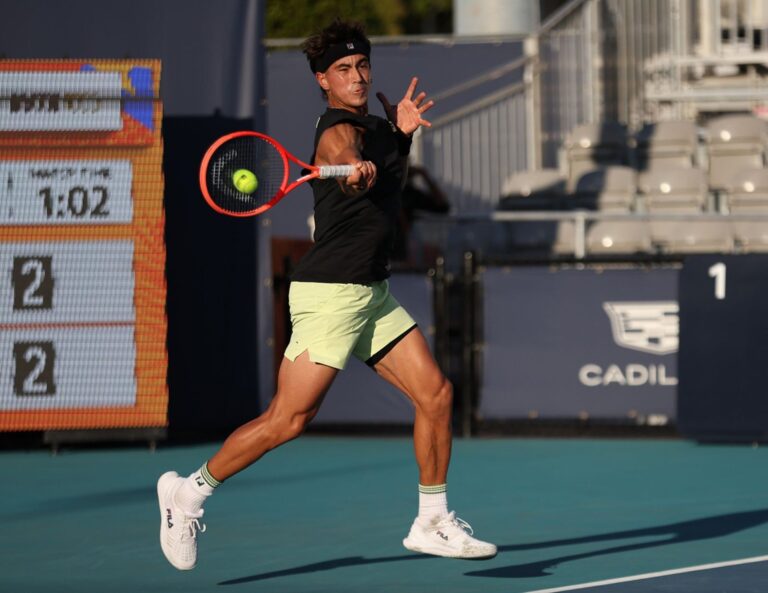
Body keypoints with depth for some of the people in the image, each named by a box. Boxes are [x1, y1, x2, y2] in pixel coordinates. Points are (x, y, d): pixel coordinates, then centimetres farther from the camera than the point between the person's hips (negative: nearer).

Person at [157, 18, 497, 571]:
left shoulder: (371, 124, 13)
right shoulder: (339, 131, -15)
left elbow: (390, 183, 31)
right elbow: (345, 164, -40)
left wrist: (401, 135, 13)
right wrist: (356, 170, -63)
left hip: (371, 293, 9)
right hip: (330, 292, -9)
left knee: (435, 393, 3)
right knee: (289, 419, -12)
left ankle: (433, 523, 12)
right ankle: (190, 491, 3)